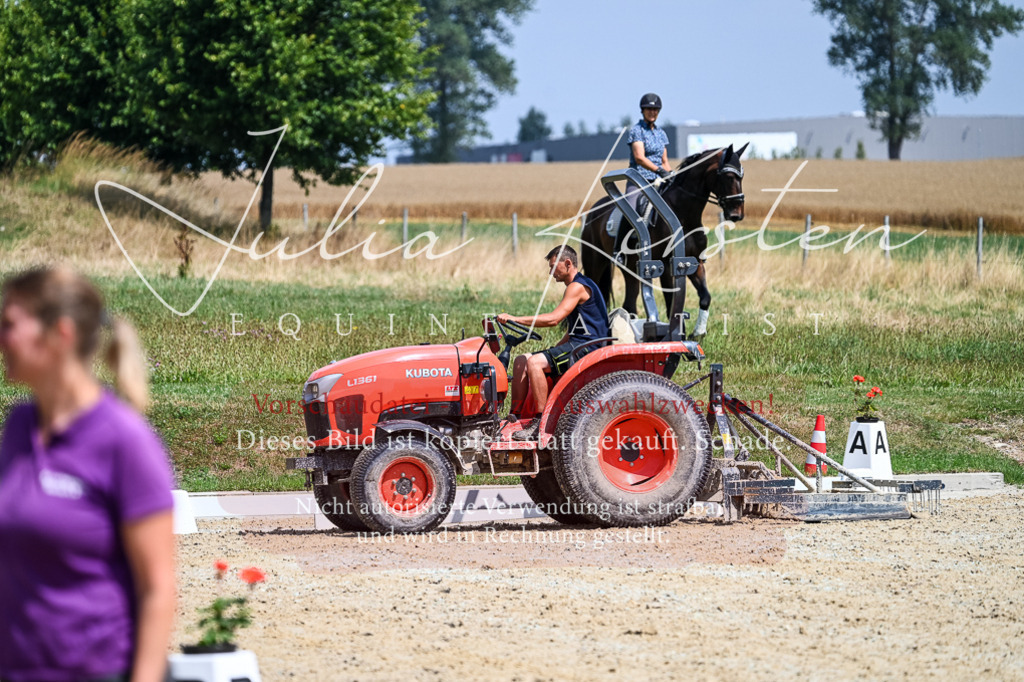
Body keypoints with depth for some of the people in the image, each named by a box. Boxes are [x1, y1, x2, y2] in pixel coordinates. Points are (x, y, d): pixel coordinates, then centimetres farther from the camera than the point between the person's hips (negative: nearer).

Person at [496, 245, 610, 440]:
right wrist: (554, 350, 13)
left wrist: (515, 319, -21)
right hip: (576, 344, 11)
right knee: (521, 361, 4)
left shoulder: (578, 287, -12)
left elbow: (554, 318, -23)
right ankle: (515, 417, 1)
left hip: (587, 347, -11)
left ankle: (541, 424, -27)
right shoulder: (575, 287, 21)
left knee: (535, 362, -26)